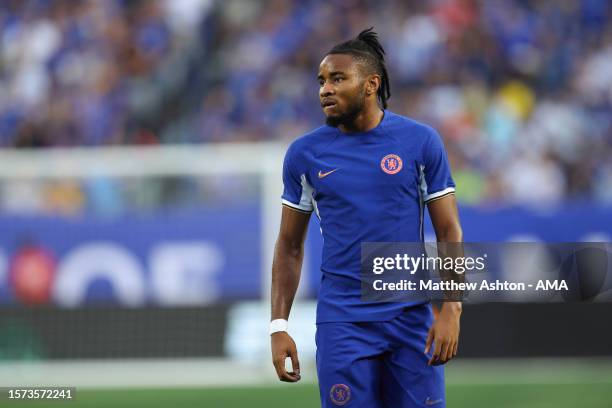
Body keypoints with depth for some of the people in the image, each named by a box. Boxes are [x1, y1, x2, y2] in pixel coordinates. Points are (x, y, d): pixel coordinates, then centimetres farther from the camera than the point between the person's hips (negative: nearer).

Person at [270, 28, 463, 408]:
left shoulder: (421, 141, 0)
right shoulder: (304, 154, 3)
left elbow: (449, 230, 2)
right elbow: (290, 245, 9)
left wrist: (451, 309, -9)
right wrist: (279, 326, 2)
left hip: (411, 317, 0)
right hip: (342, 323, 1)